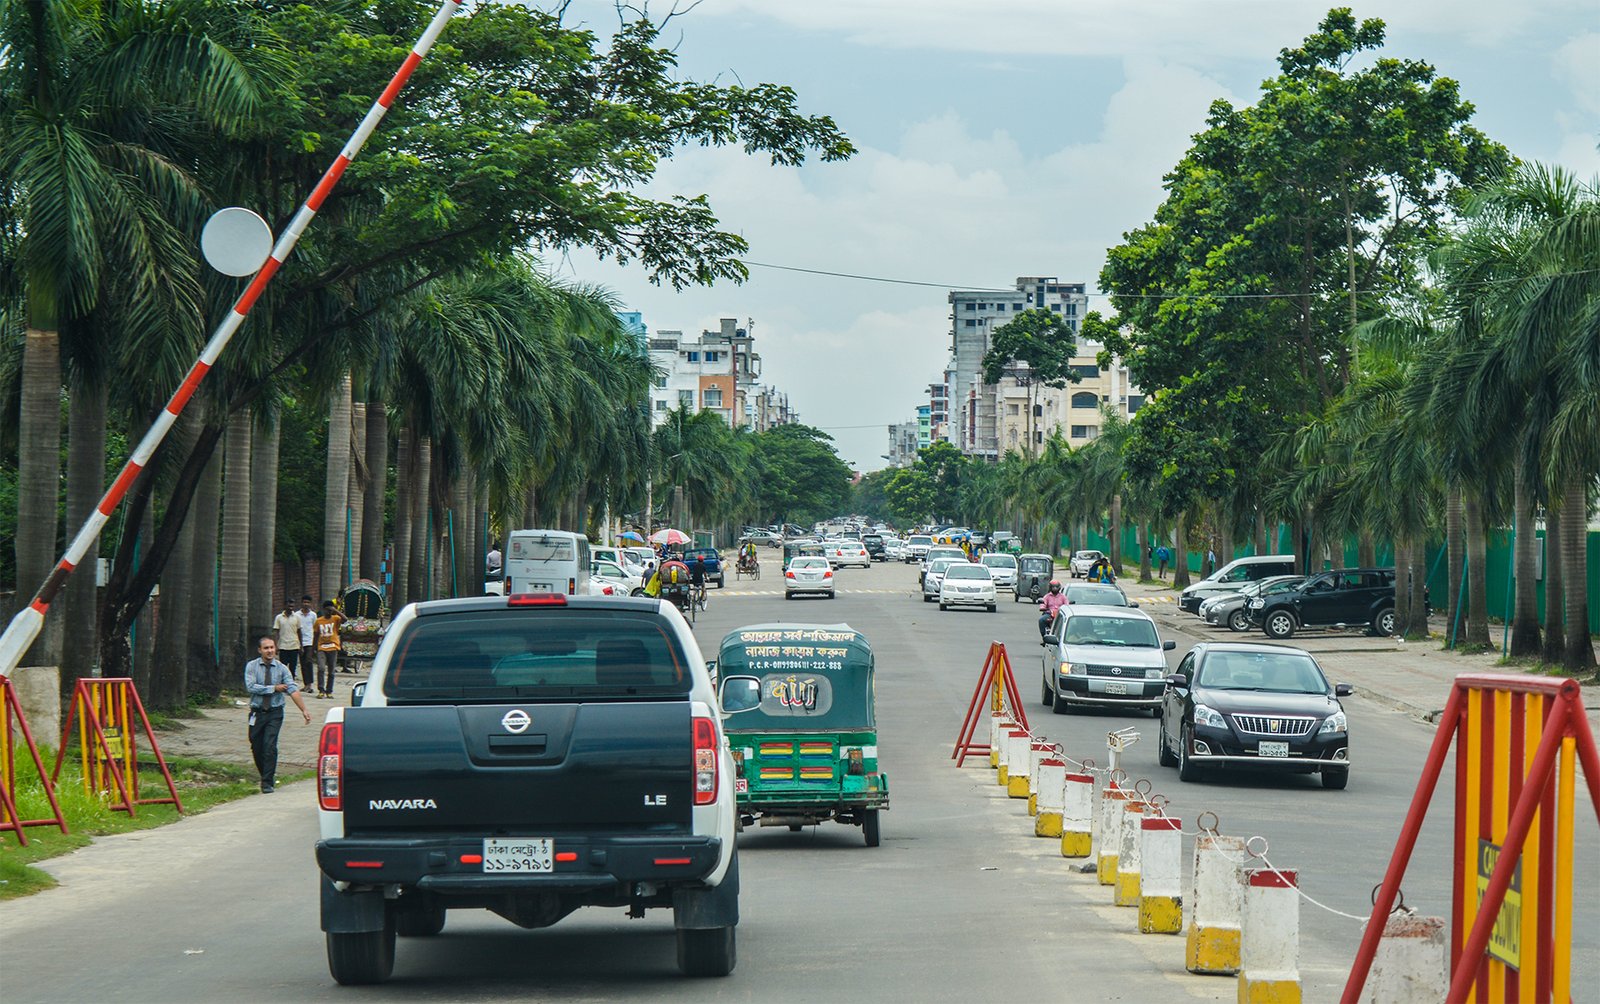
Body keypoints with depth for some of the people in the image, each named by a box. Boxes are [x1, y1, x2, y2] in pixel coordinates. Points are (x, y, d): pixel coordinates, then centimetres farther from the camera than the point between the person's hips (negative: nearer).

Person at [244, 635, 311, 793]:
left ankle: (268, 783, -5)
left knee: (270, 746, -14)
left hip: (275, 713, -1)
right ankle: (267, 776, 31)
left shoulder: (282, 669, -1)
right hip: (257, 713, 1)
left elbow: (293, 690, -11)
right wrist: (274, 688, -15)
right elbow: (251, 686, -15)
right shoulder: (252, 666, -1)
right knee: (257, 748, 8)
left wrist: (304, 710, -21)